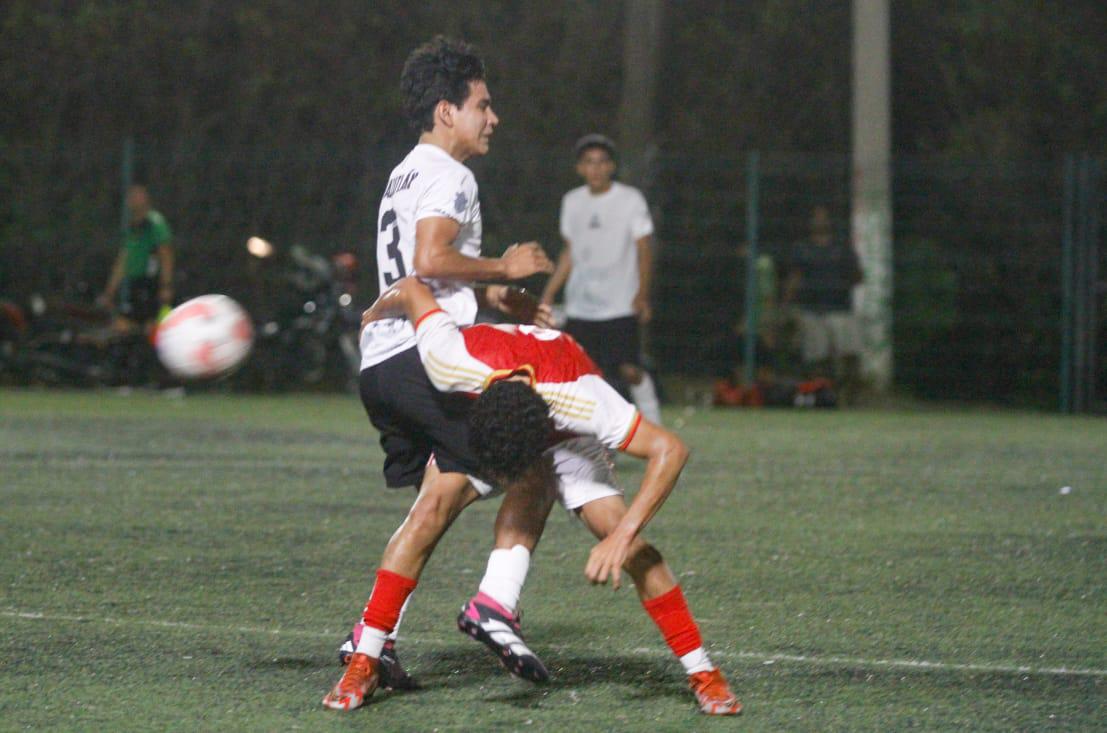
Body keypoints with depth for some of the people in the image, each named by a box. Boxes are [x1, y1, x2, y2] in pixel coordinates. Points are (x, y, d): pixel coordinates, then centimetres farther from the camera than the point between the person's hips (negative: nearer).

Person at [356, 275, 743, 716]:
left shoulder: (577, 400, -46)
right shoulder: (454, 364, -42)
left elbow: (670, 450, -45)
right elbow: (411, 288, -24)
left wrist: (622, 538, -51)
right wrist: (373, 316, -1)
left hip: (564, 432, -3)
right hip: (468, 416, 3)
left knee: (622, 537, -18)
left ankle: (701, 672, -11)